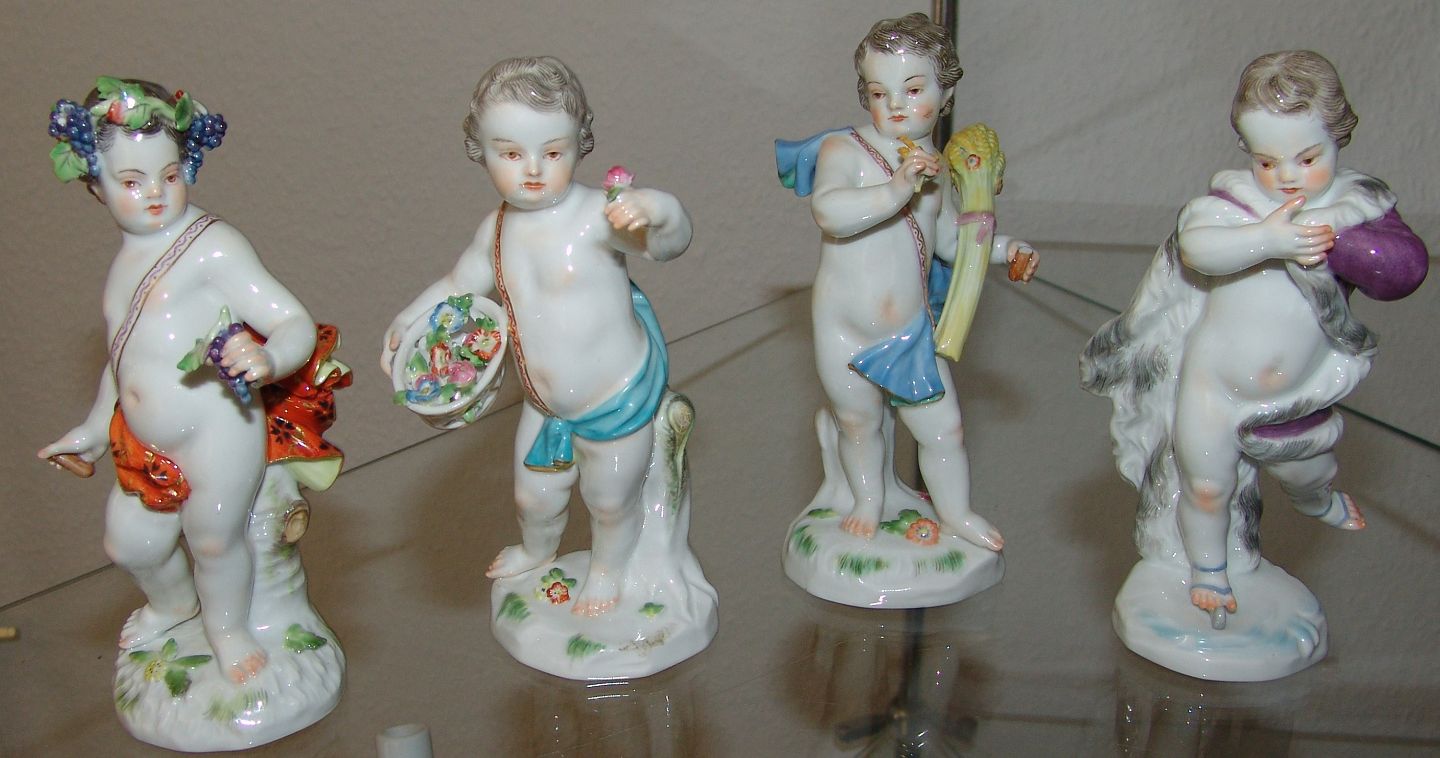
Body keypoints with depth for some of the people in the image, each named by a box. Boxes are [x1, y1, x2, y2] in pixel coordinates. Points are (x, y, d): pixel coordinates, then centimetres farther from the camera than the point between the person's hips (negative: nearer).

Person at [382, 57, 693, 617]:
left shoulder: (596, 215, -26)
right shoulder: (498, 229, -4)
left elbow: (672, 242, -39)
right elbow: (459, 285, 12)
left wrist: (654, 211, -60)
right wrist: (404, 324, 0)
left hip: (618, 402, -6)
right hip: (545, 406, 6)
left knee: (611, 502, 16)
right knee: (534, 497, 25)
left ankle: (608, 569, 49)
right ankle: (536, 550, 60)